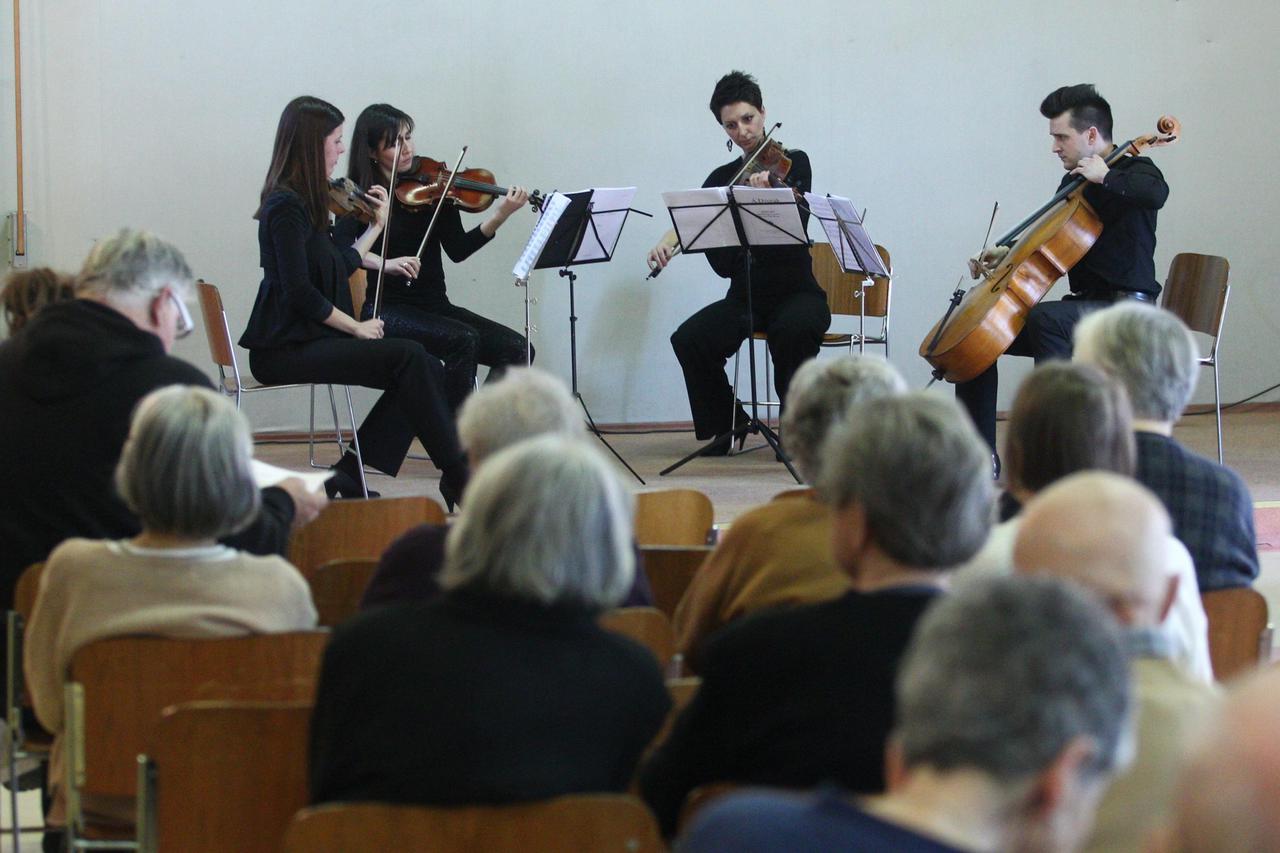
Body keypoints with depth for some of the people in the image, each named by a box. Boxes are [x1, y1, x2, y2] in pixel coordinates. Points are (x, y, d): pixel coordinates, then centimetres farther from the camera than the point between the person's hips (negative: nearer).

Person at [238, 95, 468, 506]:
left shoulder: (305, 204, 16)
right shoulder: (286, 207, -13)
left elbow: (339, 267, 23)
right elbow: (299, 292, -19)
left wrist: (376, 226, 22)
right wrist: (355, 326, -11)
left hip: (310, 340, 9)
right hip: (286, 350, -9)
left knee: (426, 371, -8)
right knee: (407, 357, -22)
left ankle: (348, 475, -7)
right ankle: (456, 477, -17)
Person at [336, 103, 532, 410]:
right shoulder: (361, 195, -2)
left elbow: (457, 250, 0)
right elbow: (340, 247, -19)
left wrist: (498, 218, -14)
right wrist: (384, 263, -36)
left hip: (434, 305, 5)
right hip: (386, 308, -5)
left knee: (514, 348, -15)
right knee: (463, 340, -30)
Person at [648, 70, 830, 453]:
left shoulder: (793, 163, -1)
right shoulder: (723, 178, 9)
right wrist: (667, 241, -21)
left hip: (797, 292, -4)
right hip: (745, 297, 4)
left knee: (792, 330, -38)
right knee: (689, 339, -23)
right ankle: (728, 424, 0)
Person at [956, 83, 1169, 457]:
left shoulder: (1132, 171, -7)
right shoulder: (1074, 181, 16)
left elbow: (1155, 194, -33)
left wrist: (1105, 177, -21)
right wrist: (1007, 252, 13)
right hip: (1083, 306, 9)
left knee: (1046, 318, -36)